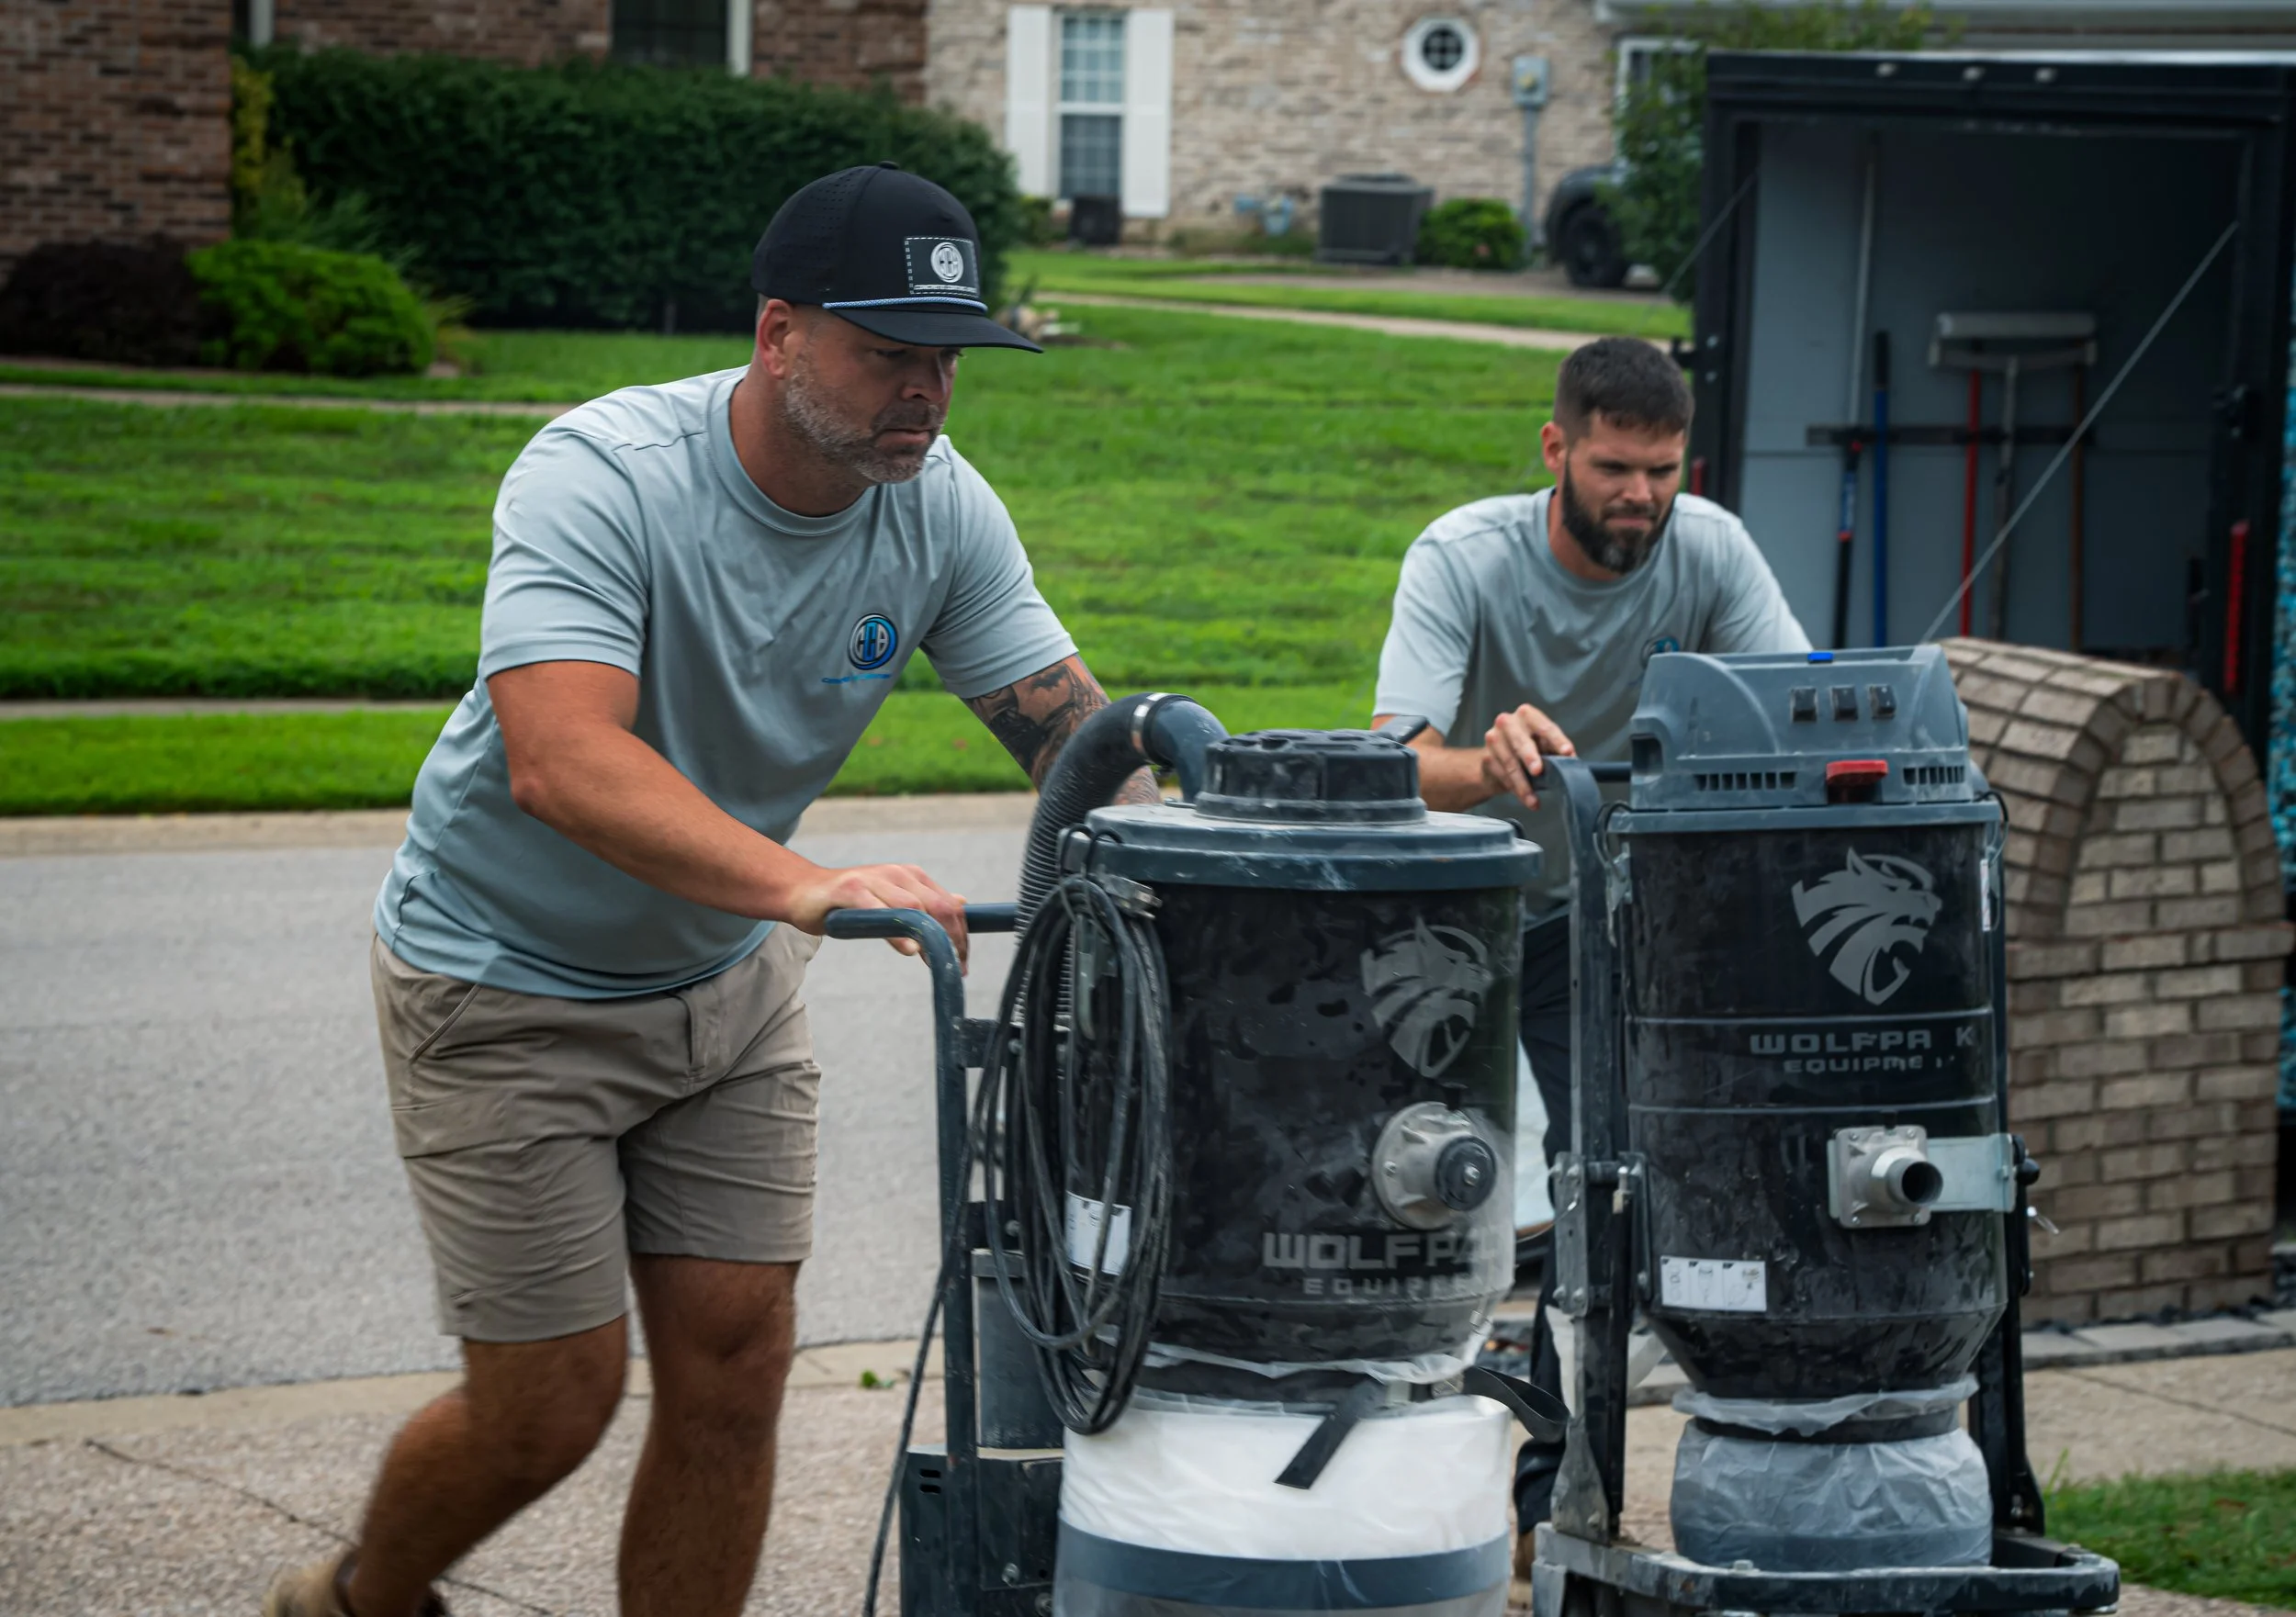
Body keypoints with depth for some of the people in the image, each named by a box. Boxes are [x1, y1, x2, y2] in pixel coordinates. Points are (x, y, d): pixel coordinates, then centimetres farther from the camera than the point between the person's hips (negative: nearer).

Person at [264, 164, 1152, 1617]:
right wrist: (804, 885, -57)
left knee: (733, 1377, 1)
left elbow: (1066, 725, -11)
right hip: (513, 988, -5)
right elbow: (558, 760, -43)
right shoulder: (602, 475, -29)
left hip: (728, 979, 5)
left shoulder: (942, 510, -11)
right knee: (551, 1411, -1)